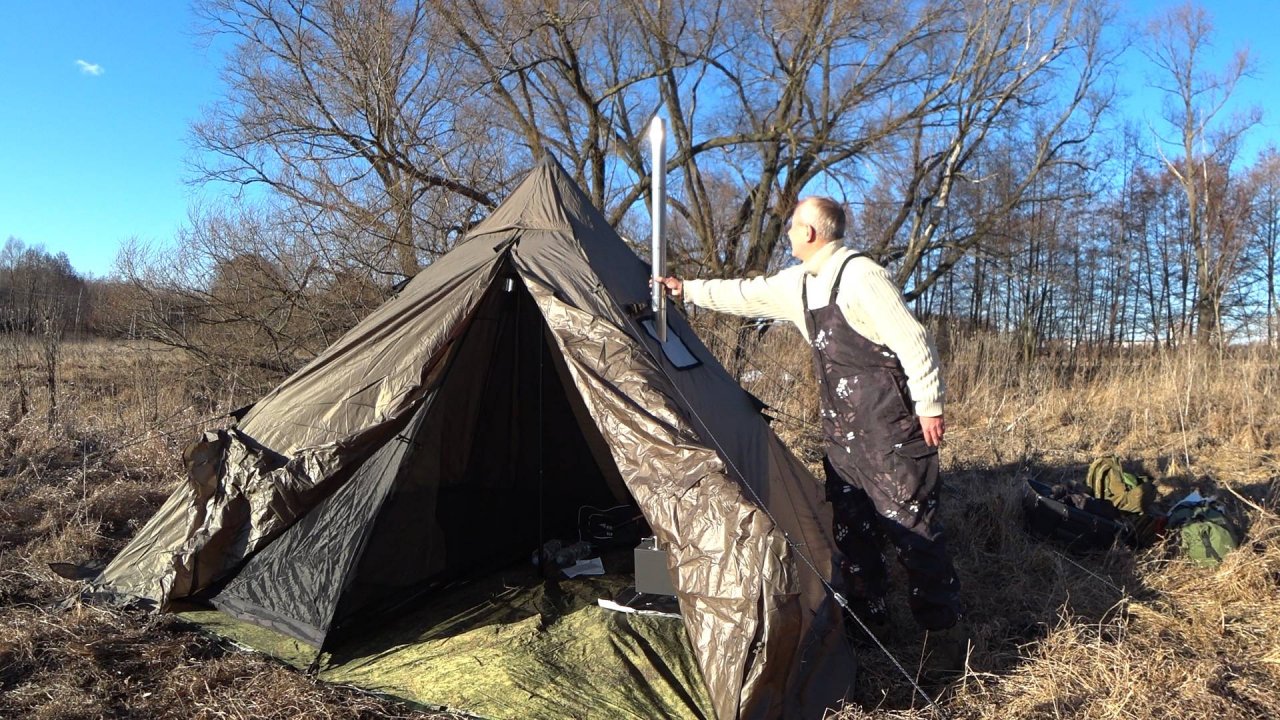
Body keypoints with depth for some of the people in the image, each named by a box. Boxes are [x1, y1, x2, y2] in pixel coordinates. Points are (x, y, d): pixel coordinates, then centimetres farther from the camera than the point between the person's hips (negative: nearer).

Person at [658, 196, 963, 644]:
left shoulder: (860, 276, -17)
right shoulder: (799, 284, 10)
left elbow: (912, 341, -18)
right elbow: (745, 296, 23)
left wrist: (929, 405, -15)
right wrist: (687, 289, 26)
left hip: (889, 426, -9)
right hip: (842, 429, 9)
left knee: (909, 521, -2)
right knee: (849, 524, 13)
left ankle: (939, 620, 15)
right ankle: (866, 614, 27)